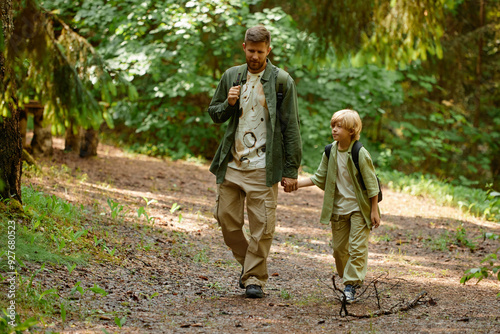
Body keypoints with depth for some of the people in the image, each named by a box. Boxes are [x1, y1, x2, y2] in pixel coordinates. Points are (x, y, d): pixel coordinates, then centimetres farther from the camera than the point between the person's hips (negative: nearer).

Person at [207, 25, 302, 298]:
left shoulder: (282, 81, -3)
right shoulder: (231, 76, 9)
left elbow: (291, 128, -3)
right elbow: (214, 113, 18)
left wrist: (291, 170, -6)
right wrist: (228, 104, -6)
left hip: (263, 166, -4)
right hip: (232, 164, 4)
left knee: (261, 225, -4)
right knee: (226, 219, 5)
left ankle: (255, 278, 8)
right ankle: (247, 261, 28)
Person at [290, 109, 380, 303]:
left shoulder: (360, 154, -16)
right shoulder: (330, 152, 0)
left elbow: (371, 184, -11)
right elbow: (320, 178, 10)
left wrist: (374, 210, -10)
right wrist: (297, 184, 0)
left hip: (359, 208, -6)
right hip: (338, 208, 6)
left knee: (357, 247, -8)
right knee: (339, 248, 10)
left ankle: (351, 284, -5)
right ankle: (349, 279, 25)